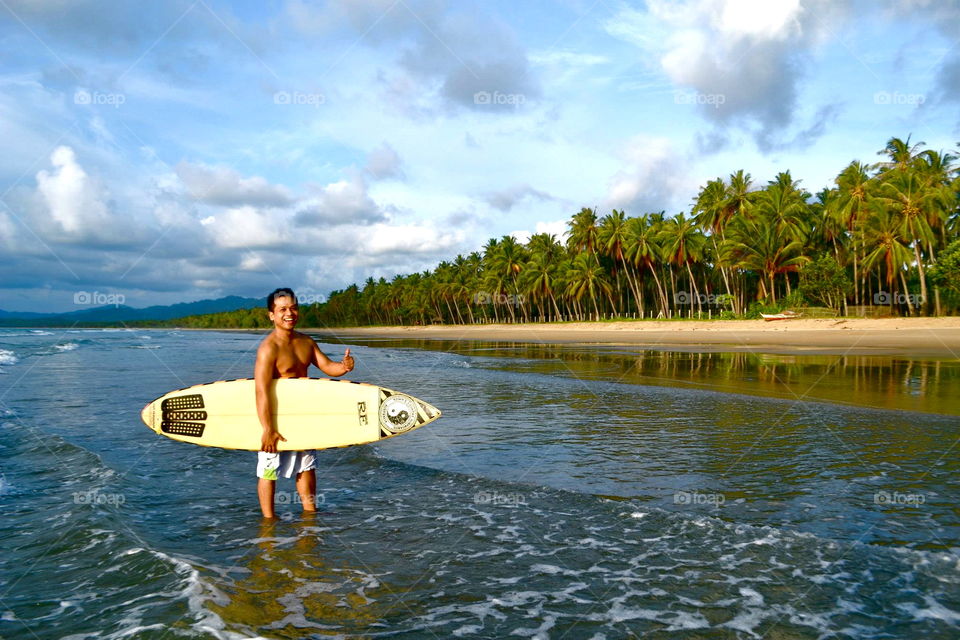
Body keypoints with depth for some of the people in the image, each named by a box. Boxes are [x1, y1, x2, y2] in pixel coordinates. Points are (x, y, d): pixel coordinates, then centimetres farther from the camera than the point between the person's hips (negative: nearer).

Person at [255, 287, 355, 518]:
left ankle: (310, 509, 34)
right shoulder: (268, 348, -20)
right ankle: (268, 518, 18)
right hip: (275, 418, -8)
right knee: (269, 470, 4)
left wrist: (343, 366, -19)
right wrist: (268, 429, -30)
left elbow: (327, 366, 5)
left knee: (307, 465, 19)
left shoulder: (306, 342, 4)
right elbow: (261, 391, -26)